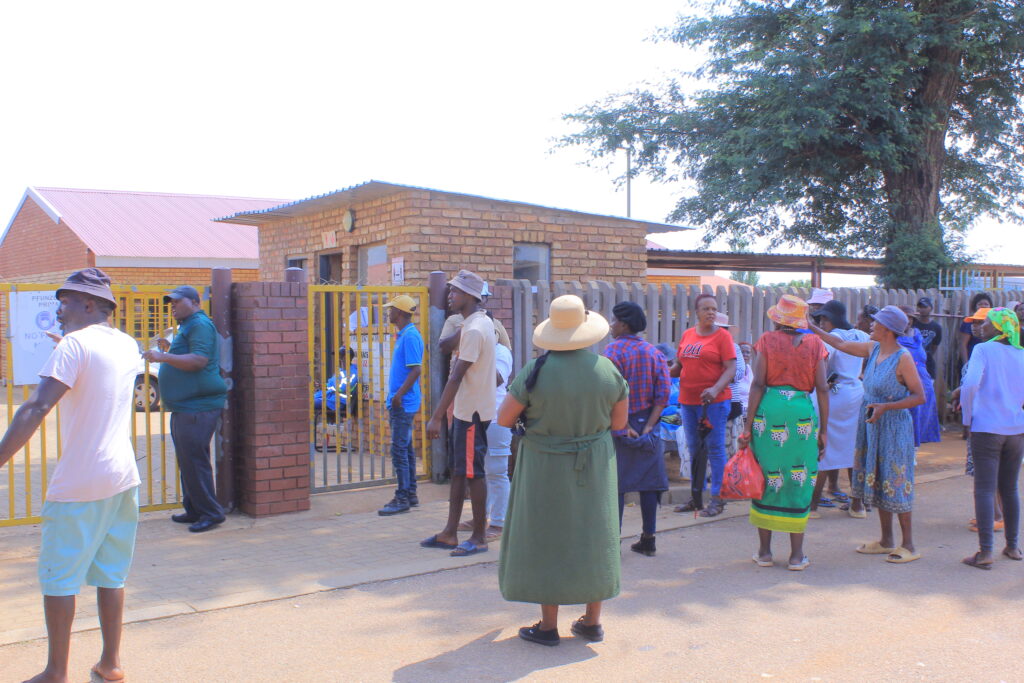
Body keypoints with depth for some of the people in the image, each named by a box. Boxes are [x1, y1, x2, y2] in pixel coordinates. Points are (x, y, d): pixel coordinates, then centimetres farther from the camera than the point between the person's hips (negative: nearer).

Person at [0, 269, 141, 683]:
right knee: (111, 574, 14)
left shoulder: (75, 344, -13)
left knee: (59, 577, 5)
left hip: (78, 483, -7)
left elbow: (37, 408, -22)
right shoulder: (127, 345, 9)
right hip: (123, 476, 7)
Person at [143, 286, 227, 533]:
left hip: (198, 408, -11)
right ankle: (194, 510, 19)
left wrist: (164, 357, -24)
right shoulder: (187, 327, 24)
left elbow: (199, 360, -22)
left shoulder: (200, 324, -10)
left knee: (194, 460, -10)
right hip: (184, 407, 11)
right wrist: (166, 351, 19)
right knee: (187, 461, 13)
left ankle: (211, 513, -4)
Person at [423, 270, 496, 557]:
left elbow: (456, 376, -23)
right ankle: (450, 533, 21)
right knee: (458, 470, 13)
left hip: (472, 411, -10)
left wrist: (437, 417, -22)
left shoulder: (474, 330, -20)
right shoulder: (482, 322, 11)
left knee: (472, 472, -2)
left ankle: (479, 537, 8)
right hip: (465, 409, 10)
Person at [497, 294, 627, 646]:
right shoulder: (608, 369, -8)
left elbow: (504, 419, -10)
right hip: (595, 467, 3)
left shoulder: (535, 371, -17)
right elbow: (619, 422, 1)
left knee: (547, 540, 7)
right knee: (593, 537, 14)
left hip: (545, 468, -3)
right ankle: (592, 621, 23)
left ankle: (548, 626, 14)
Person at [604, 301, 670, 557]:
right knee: (648, 482, 10)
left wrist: (623, 426, -14)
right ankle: (648, 540, 16)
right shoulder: (653, 352, 6)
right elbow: (663, 393, -2)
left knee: (614, 485, 1)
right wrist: (648, 426, -4)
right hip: (646, 425, 5)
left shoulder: (614, 349, -9)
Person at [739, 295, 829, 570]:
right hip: (803, 413, 1)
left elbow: (758, 384, -3)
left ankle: (764, 551, 16)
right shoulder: (814, 344, 7)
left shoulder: (767, 341, 3)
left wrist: (748, 426, -2)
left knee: (766, 478, 9)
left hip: (768, 411, 0)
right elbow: (822, 388, 2)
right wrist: (823, 430, 8)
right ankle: (797, 555, 11)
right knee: (799, 482, 7)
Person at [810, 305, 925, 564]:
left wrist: (885, 407, -24)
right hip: (871, 425, 8)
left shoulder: (903, 358, -16)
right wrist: (811, 327, 19)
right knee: (877, 481, 12)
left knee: (896, 484, -3)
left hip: (893, 427, -8)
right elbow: (841, 344, 18)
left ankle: (909, 546, 6)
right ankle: (886, 541, 23)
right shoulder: (873, 349, 5)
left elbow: (920, 397, -16)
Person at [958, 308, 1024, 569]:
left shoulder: (983, 350, -8)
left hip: (987, 428, -5)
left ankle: (985, 552, -6)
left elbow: (971, 384, -21)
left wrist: (968, 417, -9)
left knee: (985, 489, -3)